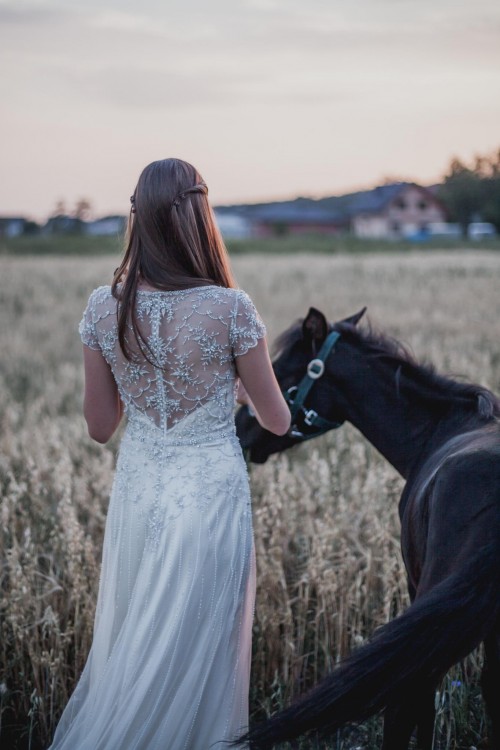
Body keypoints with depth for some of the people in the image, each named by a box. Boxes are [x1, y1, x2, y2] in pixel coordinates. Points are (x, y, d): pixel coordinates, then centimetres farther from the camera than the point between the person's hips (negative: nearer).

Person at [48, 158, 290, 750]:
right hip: (212, 494, -3)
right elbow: (277, 422, -5)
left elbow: (99, 427, 2)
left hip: (137, 494, 4)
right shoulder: (230, 309, -17)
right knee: (198, 652, 13)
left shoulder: (104, 307, -8)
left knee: (132, 647, 21)